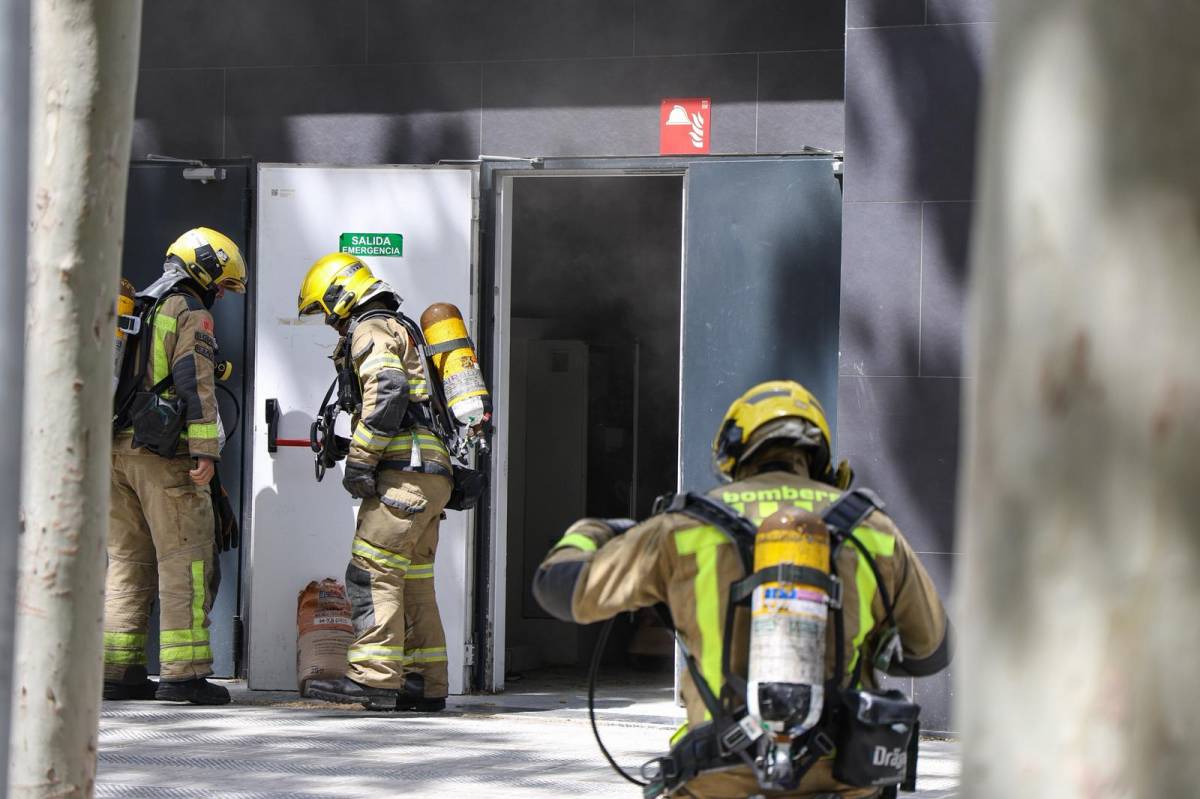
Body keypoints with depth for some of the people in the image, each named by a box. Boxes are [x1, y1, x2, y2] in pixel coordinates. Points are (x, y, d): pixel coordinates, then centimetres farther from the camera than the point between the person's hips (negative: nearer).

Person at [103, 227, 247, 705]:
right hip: (163, 451, -8)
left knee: (128, 560, 11)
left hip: (116, 449, 8)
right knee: (185, 560, -7)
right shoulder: (190, 313, -5)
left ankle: (119, 669, 8)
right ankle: (182, 673, -12)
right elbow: (195, 384, -15)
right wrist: (205, 450, -18)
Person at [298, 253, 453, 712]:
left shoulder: (370, 331, -3)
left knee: (372, 572, -13)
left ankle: (374, 678, -19)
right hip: (434, 473, 10)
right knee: (413, 581, 11)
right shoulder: (401, 330, 28)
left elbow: (388, 392, -20)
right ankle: (425, 683, 12)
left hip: (404, 470, -10)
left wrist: (359, 461, -18)